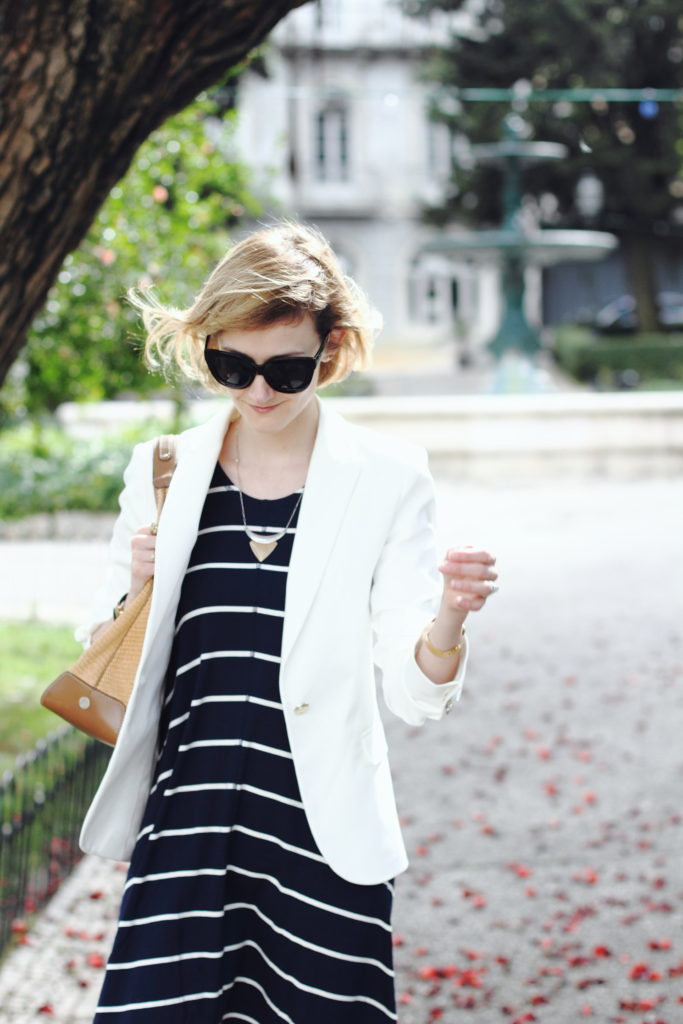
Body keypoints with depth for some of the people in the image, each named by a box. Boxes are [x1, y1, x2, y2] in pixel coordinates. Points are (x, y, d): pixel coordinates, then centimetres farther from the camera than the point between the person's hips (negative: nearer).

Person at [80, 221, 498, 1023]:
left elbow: (414, 695, -3)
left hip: (323, 837, -2)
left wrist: (448, 617, -22)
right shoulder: (166, 471, 6)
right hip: (186, 824, 2)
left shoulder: (386, 480, 0)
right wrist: (137, 589, -5)